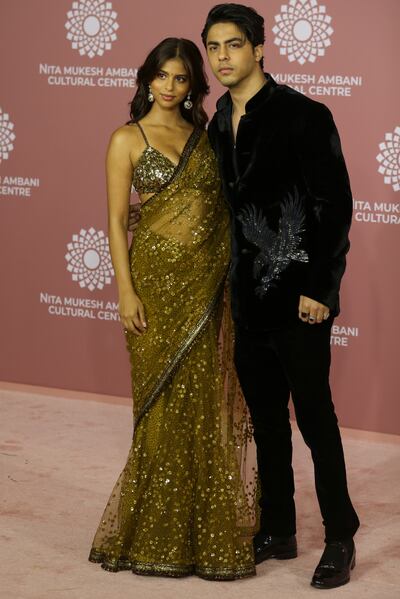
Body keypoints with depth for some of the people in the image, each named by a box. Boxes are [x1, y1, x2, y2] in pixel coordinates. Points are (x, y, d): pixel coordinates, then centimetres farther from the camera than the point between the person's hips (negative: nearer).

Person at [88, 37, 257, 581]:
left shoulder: (205, 135, 12)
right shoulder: (128, 139, 0)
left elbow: (225, 204, 13)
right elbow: (117, 220, -4)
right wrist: (126, 291, -12)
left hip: (211, 281, 4)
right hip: (159, 276, -4)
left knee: (208, 403, 6)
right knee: (166, 403, 0)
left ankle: (209, 527, 18)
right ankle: (159, 534, 12)